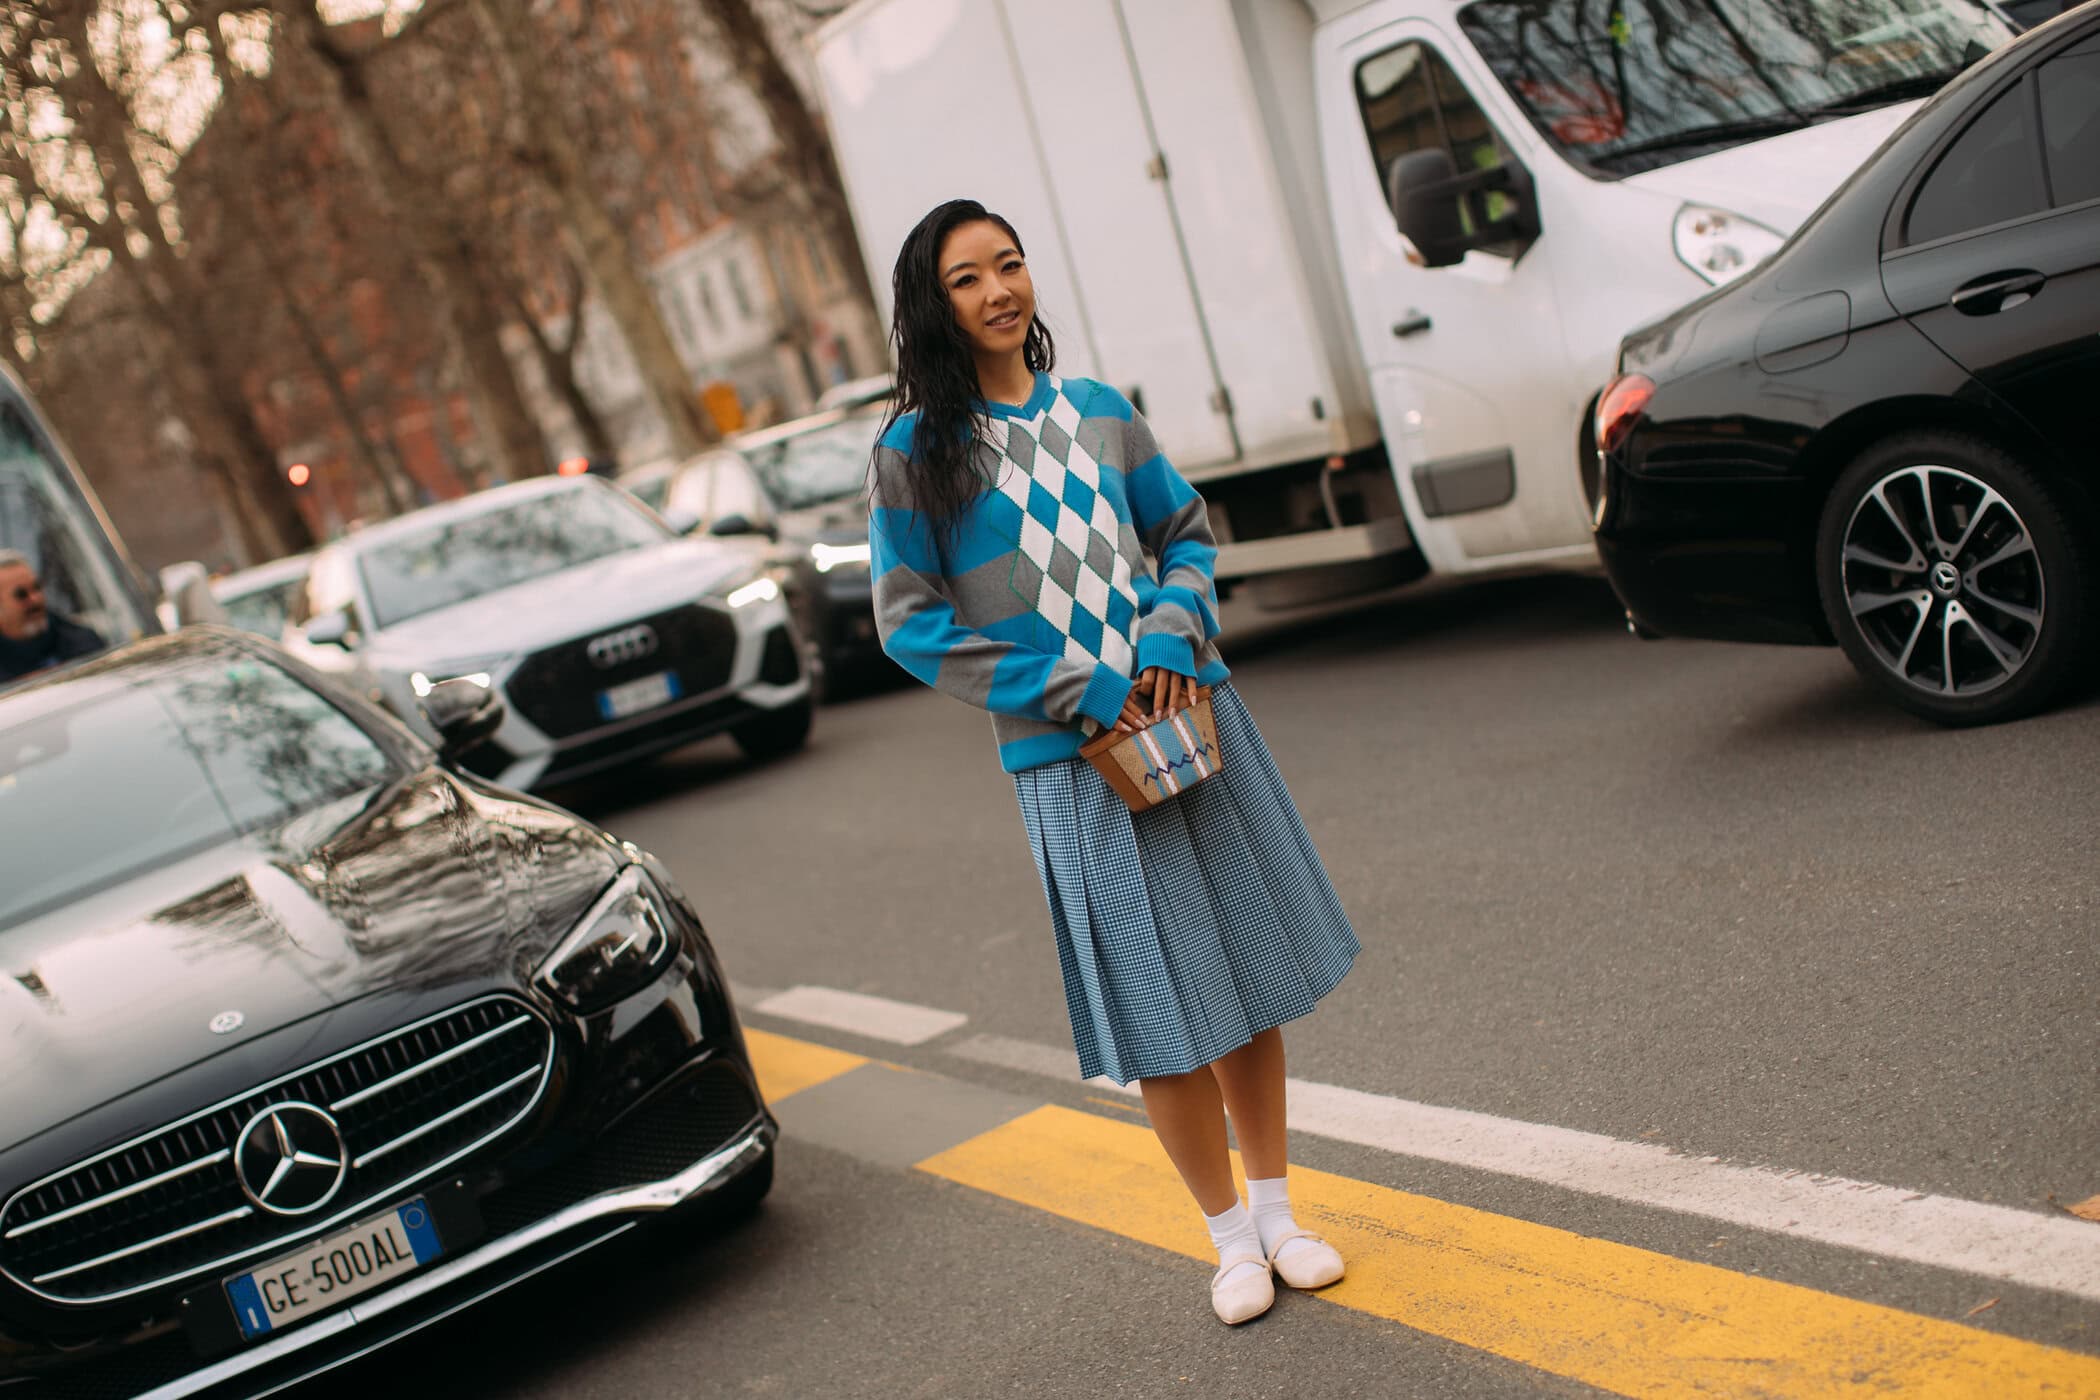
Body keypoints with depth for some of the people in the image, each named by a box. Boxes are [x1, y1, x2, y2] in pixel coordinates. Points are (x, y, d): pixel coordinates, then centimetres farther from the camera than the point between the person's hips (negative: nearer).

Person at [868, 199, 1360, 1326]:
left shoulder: (1097, 412, 7)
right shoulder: (913, 453, -5)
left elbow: (1188, 532, 14)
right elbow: (910, 623, -7)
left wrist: (1174, 632, -7)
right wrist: (1075, 693, -13)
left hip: (1190, 717, 4)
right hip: (1068, 764, -4)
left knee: (1250, 976, 10)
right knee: (1162, 1011, 2)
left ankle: (1277, 1210, 27)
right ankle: (1230, 1237, 21)